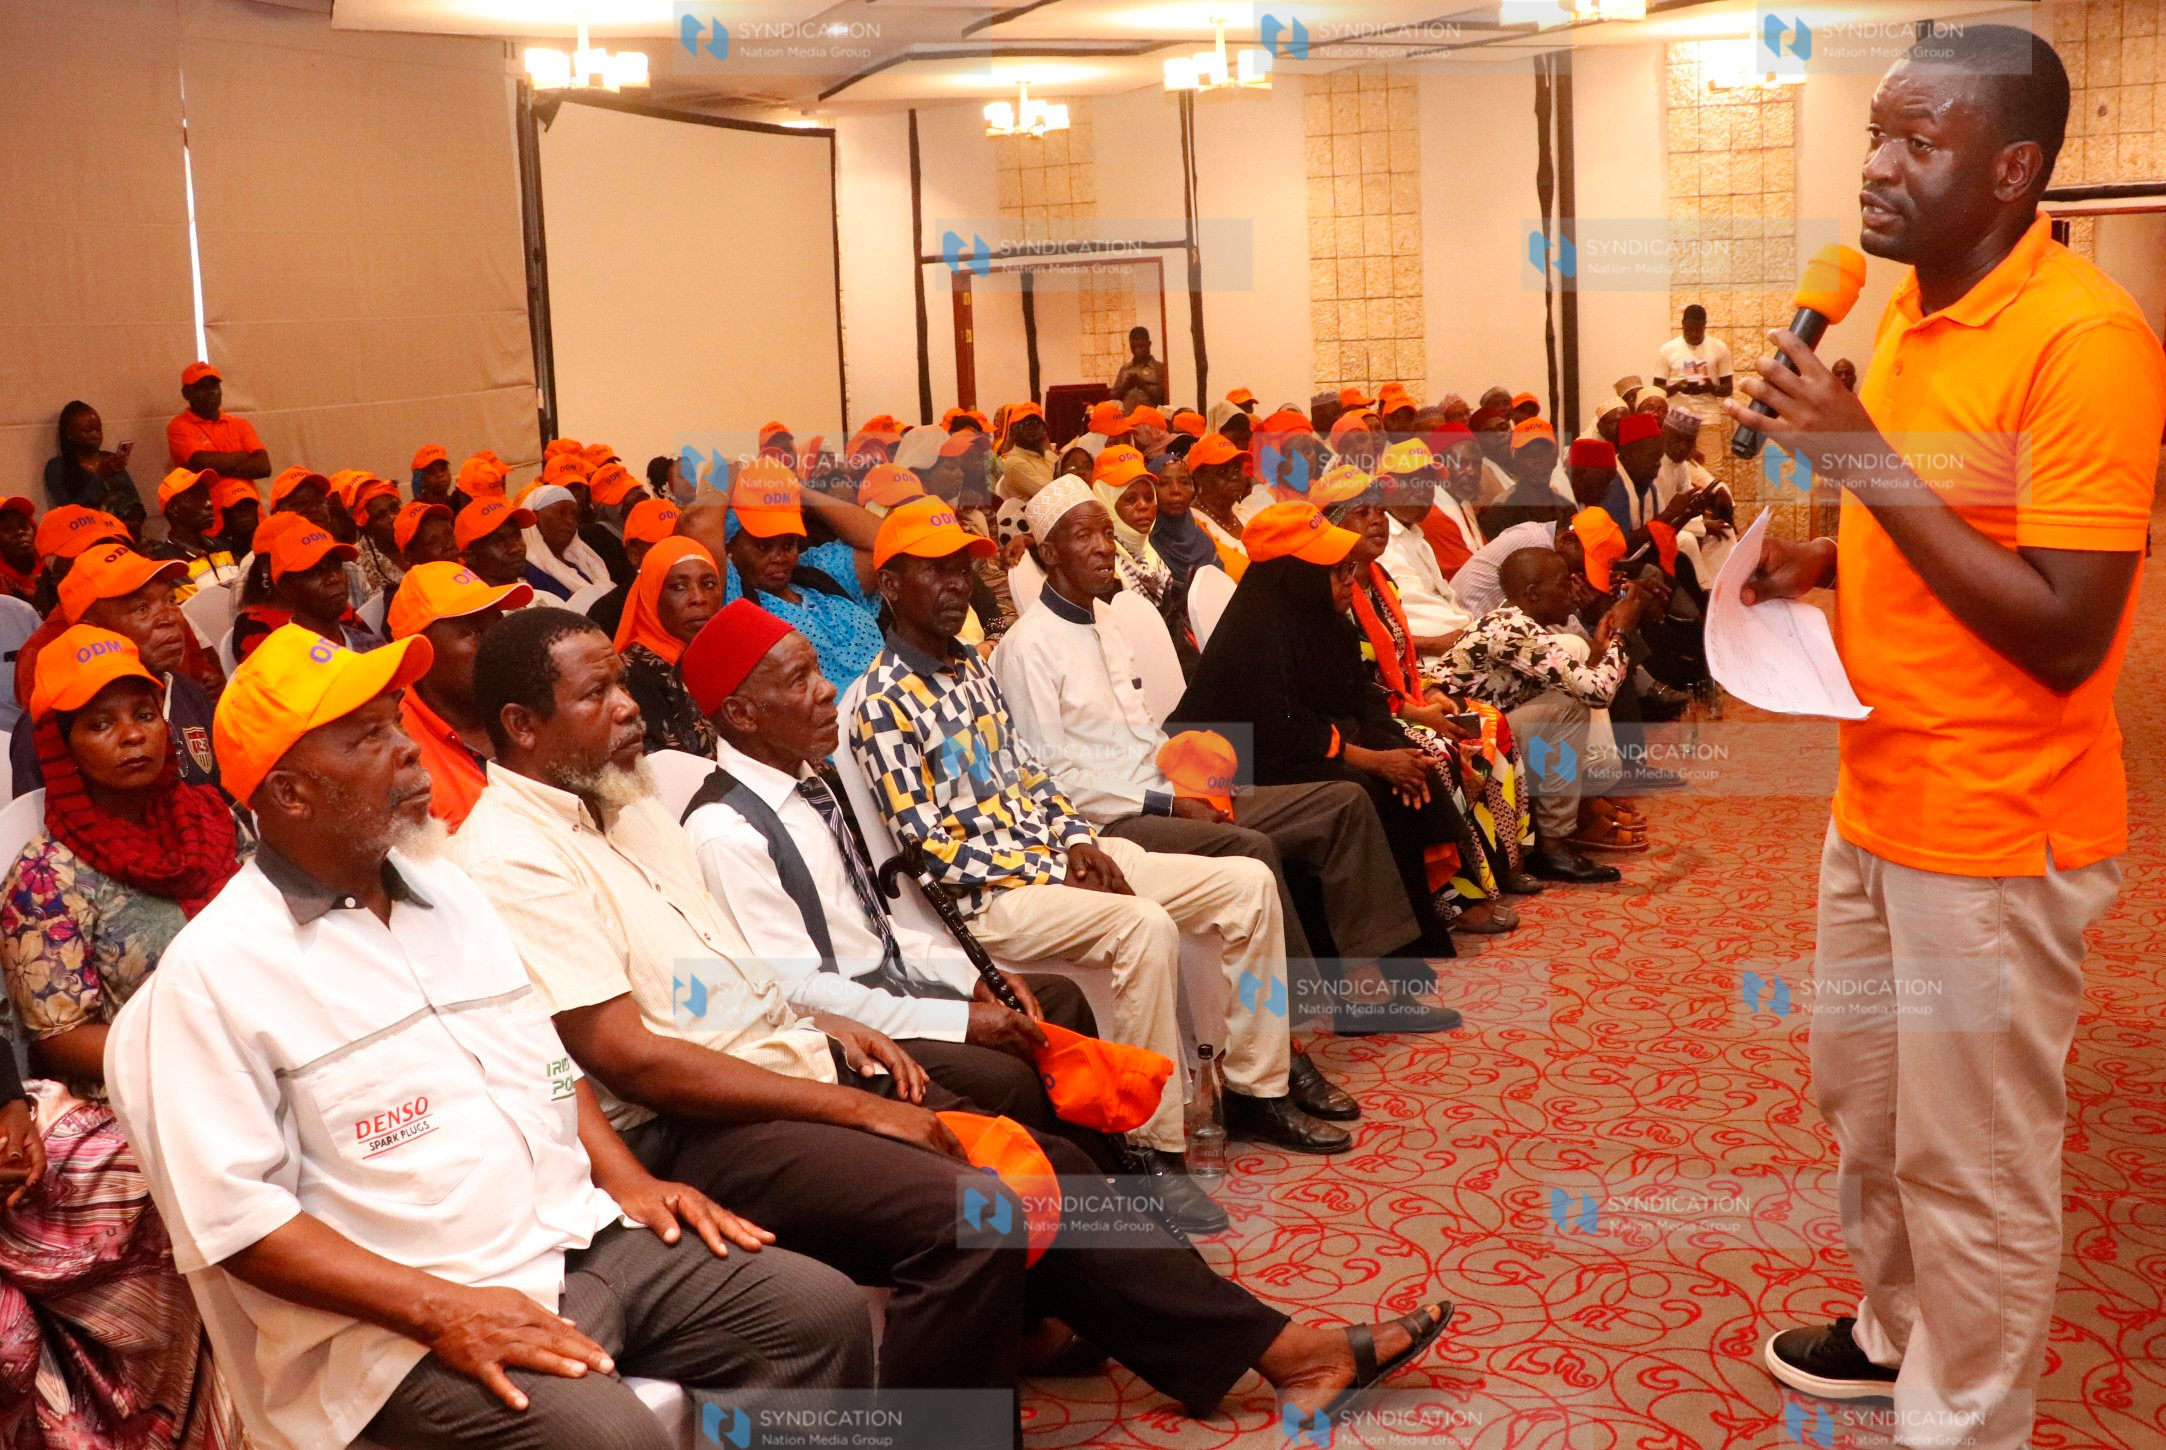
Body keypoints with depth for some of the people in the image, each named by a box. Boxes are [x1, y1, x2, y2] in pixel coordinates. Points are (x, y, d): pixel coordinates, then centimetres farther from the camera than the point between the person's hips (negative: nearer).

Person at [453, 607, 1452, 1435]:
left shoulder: (626, 803, 12)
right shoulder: (512, 857, -16)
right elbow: (629, 1055, -21)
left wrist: (818, 1027, 4)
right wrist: (859, 1109, -18)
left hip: (777, 1064, 9)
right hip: (684, 1133, -9)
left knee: (1043, 1164, 5)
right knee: (966, 1214, -28)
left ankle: (1273, 1346, 16)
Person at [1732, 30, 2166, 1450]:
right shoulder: (1912, 310, 6)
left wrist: (1864, 458, -26)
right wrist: (1821, 556, 1)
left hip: (1995, 834, -9)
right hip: (1879, 800, 9)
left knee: (1975, 1164, 5)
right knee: (1864, 1101, 23)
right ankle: (1897, 1329, 45)